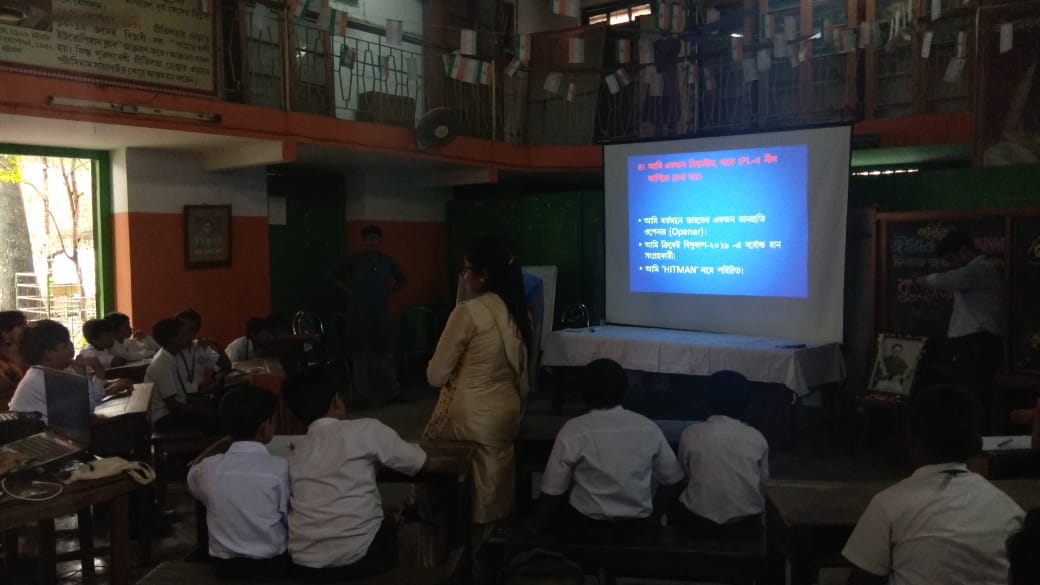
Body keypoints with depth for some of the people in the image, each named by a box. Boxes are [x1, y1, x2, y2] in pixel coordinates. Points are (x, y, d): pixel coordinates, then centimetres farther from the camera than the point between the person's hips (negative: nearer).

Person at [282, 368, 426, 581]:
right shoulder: (365, 430, -2)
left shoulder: (294, 453, 12)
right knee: (390, 526, 30)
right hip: (357, 558, -4)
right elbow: (418, 462, 6)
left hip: (304, 565, 5)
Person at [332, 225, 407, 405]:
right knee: (360, 353, 2)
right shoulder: (355, 260, -1)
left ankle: (392, 389, 13)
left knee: (383, 351, 3)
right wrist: (349, 292, 2)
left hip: (381, 312, 2)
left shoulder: (388, 261, 6)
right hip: (359, 312, -1)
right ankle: (362, 393, 10)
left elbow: (402, 280, 20)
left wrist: (389, 293, 9)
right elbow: (335, 275, 9)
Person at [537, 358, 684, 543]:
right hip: (636, 525, 3)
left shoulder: (573, 431, -16)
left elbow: (552, 492, -11)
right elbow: (673, 481, 3)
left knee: (548, 507, 24)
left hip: (587, 526, -3)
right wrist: (653, 518, 18)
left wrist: (541, 528, 5)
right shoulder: (648, 428, -6)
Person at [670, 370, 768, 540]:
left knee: (674, 507, 31)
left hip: (699, 522, -1)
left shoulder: (691, 434, -8)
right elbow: (763, 481, 8)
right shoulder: (756, 438, -4)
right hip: (746, 526, 1)